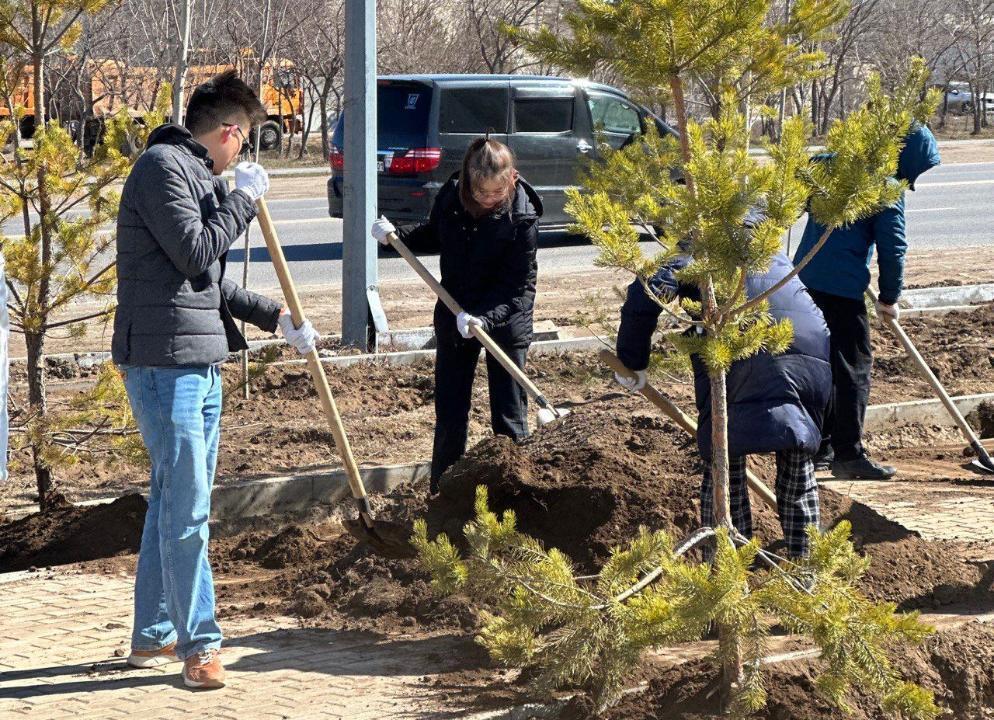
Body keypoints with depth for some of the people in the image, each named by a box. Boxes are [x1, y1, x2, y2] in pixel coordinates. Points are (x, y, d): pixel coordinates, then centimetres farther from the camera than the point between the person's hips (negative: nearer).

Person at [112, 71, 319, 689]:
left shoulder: (200, 175, 20)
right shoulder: (162, 167, -10)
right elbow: (195, 251, -20)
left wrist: (275, 317, 19)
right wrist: (242, 198, -10)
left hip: (200, 361, 10)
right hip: (163, 362, -10)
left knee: (175, 501, 13)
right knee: (186, 508, -9)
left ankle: (153, 635, 20)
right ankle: (198, 643, -5)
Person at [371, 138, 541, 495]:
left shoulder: (522, 218, -21)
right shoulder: (451, 197, -9)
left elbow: (519, 287, -20)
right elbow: (432, 236, 14)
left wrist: (485, 318, -34)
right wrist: (396, 235, -3)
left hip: (505, 321, -4)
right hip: (454, 317, 4)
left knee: (509, 418, 2)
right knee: (450, 416, 9)